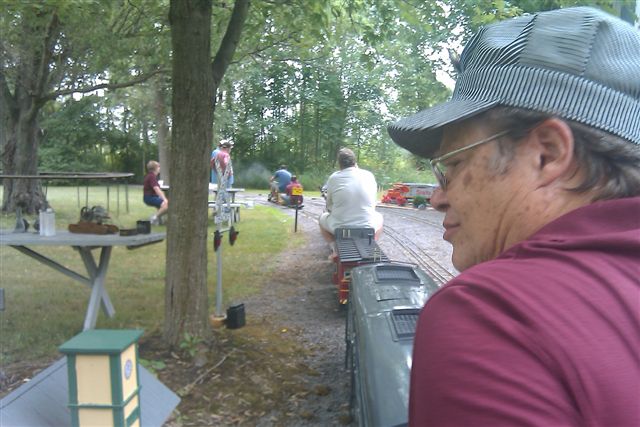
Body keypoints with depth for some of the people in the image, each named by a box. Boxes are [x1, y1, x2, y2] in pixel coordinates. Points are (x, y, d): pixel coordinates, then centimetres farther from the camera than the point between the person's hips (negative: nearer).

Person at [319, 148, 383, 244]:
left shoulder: (333, 178, -2)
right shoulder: (369, 175, 1)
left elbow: (329, 207, 9)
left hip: (339, 229, -1)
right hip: (367, 230, 1)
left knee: (322, 217, 30)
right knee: (379, 217, 33)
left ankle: (335, 247, 15)